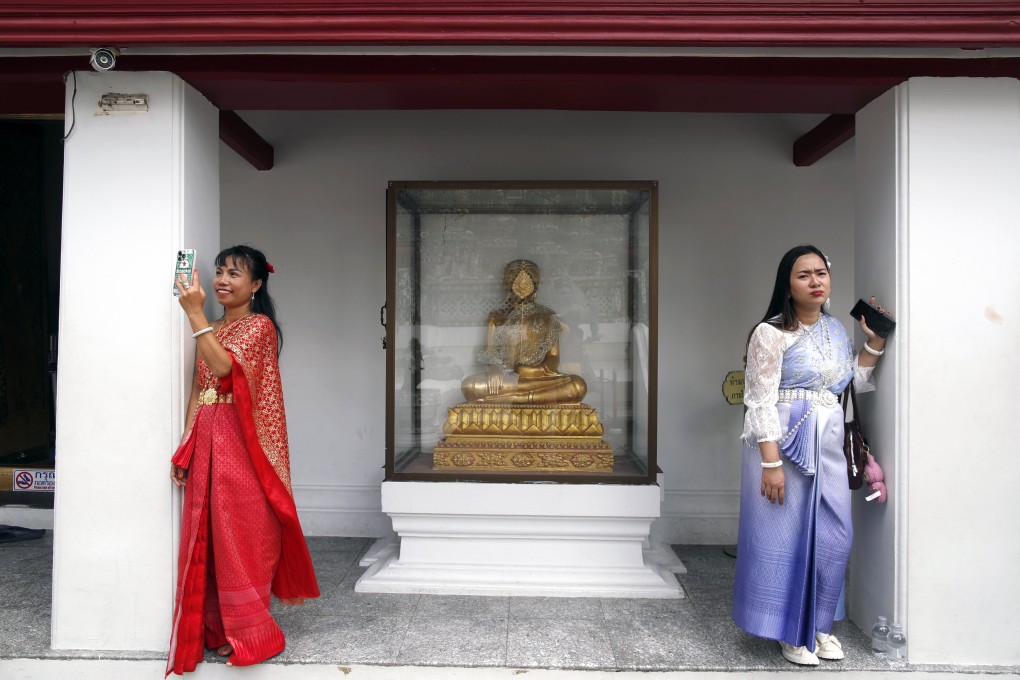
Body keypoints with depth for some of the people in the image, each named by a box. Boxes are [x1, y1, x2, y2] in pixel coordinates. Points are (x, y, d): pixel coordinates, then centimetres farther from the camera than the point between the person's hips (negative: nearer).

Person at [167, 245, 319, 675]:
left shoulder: (260, 326, -4)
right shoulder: (214, 329, 17)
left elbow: (226, 367, -21)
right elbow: (197, 391, 14)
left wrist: (194, 313, -22)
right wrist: (185, 448, 8)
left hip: (240, 444, -7)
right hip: (206, 441, 7)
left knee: (240, 535, -1)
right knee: (207, 535, 9)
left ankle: (251, 633, 12)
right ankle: (217, 626, 23)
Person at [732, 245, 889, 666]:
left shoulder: (837, 331, 11)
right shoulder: (771, 333, -11)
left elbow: (858, 382, 21)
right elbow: (761, 402, -14)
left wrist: (875, 341, 10)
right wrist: (771, 462, -19)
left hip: (829, 444, 7)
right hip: (785, 442, -6)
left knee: (834, 537, 9)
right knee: (785, 536, 2)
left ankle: (818, 624, 28)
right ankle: (790, 632, 19)